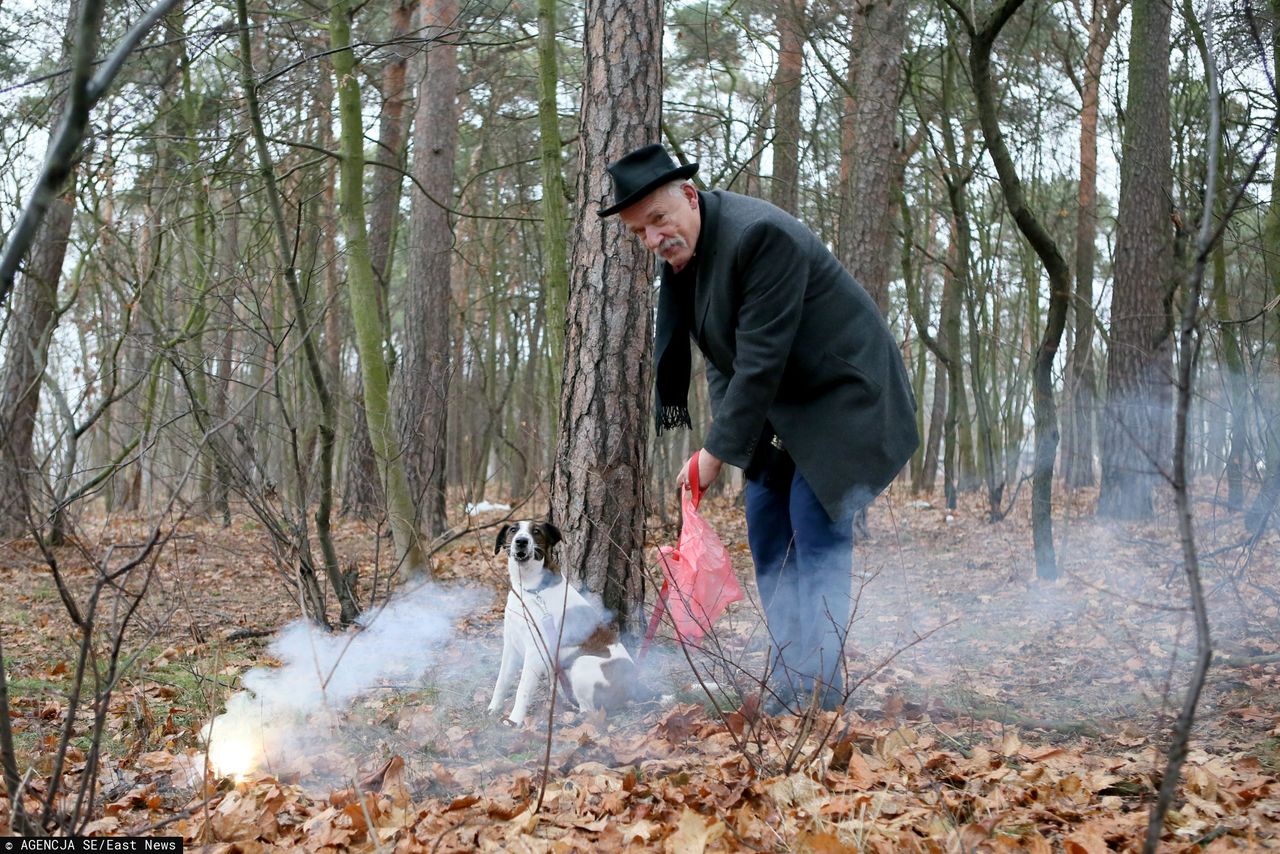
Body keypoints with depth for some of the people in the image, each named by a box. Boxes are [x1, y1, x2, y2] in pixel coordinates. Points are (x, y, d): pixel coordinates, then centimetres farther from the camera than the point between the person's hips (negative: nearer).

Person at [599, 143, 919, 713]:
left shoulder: (759, 235, -28)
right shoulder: (679, 250, 0)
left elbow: (762, 360, -29)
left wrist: (718, 451, -23)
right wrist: (725, 438, -3)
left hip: (842, 395, -9)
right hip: (785, 406, 9)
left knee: (817, 535, -11)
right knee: (767, 532, 8)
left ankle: (817, 692, -5)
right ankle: (788, 683, 15)